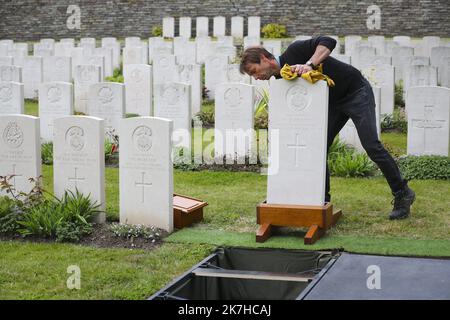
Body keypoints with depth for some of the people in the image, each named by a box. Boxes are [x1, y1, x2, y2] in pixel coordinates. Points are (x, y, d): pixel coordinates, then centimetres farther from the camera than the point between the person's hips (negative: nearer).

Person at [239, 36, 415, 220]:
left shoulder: (294, 52, -19)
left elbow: (328, 42, -31)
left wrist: (309, 65, -41)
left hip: (356, 92, -8)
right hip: (334, 102, 8)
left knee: (371, 145, -13)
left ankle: (402, 194, -2)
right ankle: (322, 199, 9)